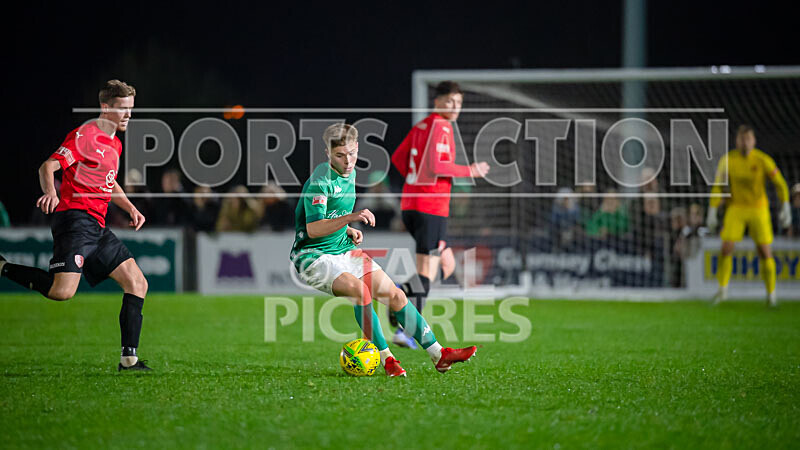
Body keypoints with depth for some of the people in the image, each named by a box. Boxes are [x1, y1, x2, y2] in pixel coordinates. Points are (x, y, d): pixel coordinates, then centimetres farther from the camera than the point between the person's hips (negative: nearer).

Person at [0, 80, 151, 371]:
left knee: (137, 283, 2)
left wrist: (130, 208, 21)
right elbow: (48, 167, -16)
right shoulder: (85, 136, -7)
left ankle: (129, 358, 4)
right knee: (63, 291, -24)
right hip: (75, 218, -9)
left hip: (97, 227, 9)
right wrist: (50, 192, -36)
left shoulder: (115, 144, 21)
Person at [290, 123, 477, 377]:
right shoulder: (320, 180, -17)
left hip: (344, 250, 8)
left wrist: (349, 230, 7)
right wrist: (350, 218, -38)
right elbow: (312, 229, -28)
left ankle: (439, 355, 4)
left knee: (395, 295, -1)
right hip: (313, 257, -8)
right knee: (359, 288, -33)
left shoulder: (350, 174, 10)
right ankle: (387, 359, -23)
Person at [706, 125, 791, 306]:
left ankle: (771, 293, 13)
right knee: (726, 249, -10)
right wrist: (712, 213, -3)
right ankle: (722, 289, 8)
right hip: (735, 208, 1)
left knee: (765, 252, -4)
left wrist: (785, 208, -13)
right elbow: (717, 187, -1)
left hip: (758, 209, -1)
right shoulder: (727, 160, -8)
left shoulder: (763, 160, -13)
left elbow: (780, 184, -6)